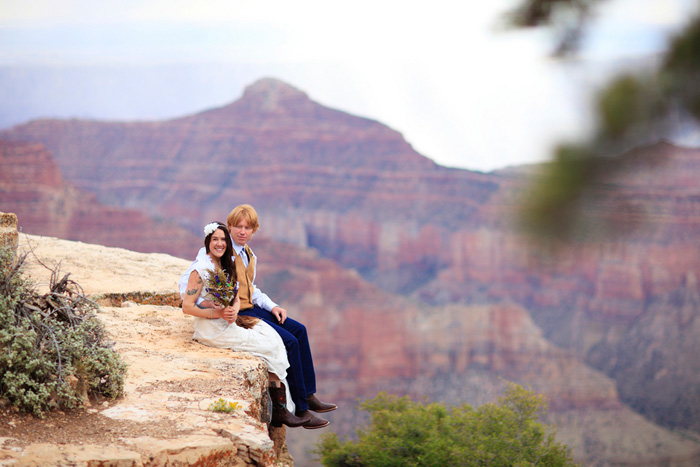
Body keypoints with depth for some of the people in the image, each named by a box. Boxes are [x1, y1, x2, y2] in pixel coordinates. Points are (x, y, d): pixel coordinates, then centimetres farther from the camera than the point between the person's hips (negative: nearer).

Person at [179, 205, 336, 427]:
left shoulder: (250, 256, 15)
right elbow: (187, 283, -15)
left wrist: (273, 307, 11)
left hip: (251, 309, 9)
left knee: (298, 330, -2)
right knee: (288, 341, -18)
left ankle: (308, 395, 2)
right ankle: (300, 409, -12)